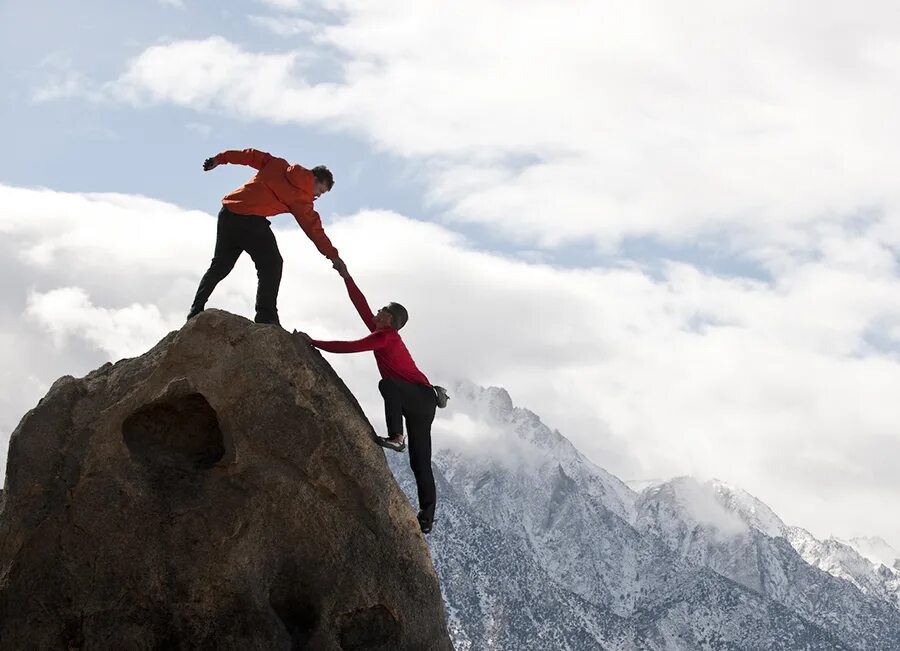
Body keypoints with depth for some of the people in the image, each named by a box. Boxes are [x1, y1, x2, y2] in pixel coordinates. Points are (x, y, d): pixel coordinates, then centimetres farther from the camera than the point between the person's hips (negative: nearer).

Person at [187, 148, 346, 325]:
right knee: (271, 264, -1)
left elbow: (251, 155, 17)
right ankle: (266, 316, -15)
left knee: (220, 265, 17)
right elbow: (314, 227, 2)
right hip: (251, 220, -7)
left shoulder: (279, 164, 17)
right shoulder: (301, 196, 1)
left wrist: (220, 159, 24)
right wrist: (333, 256, 6)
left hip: (227, 212, 7)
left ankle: (196, 310, 16)